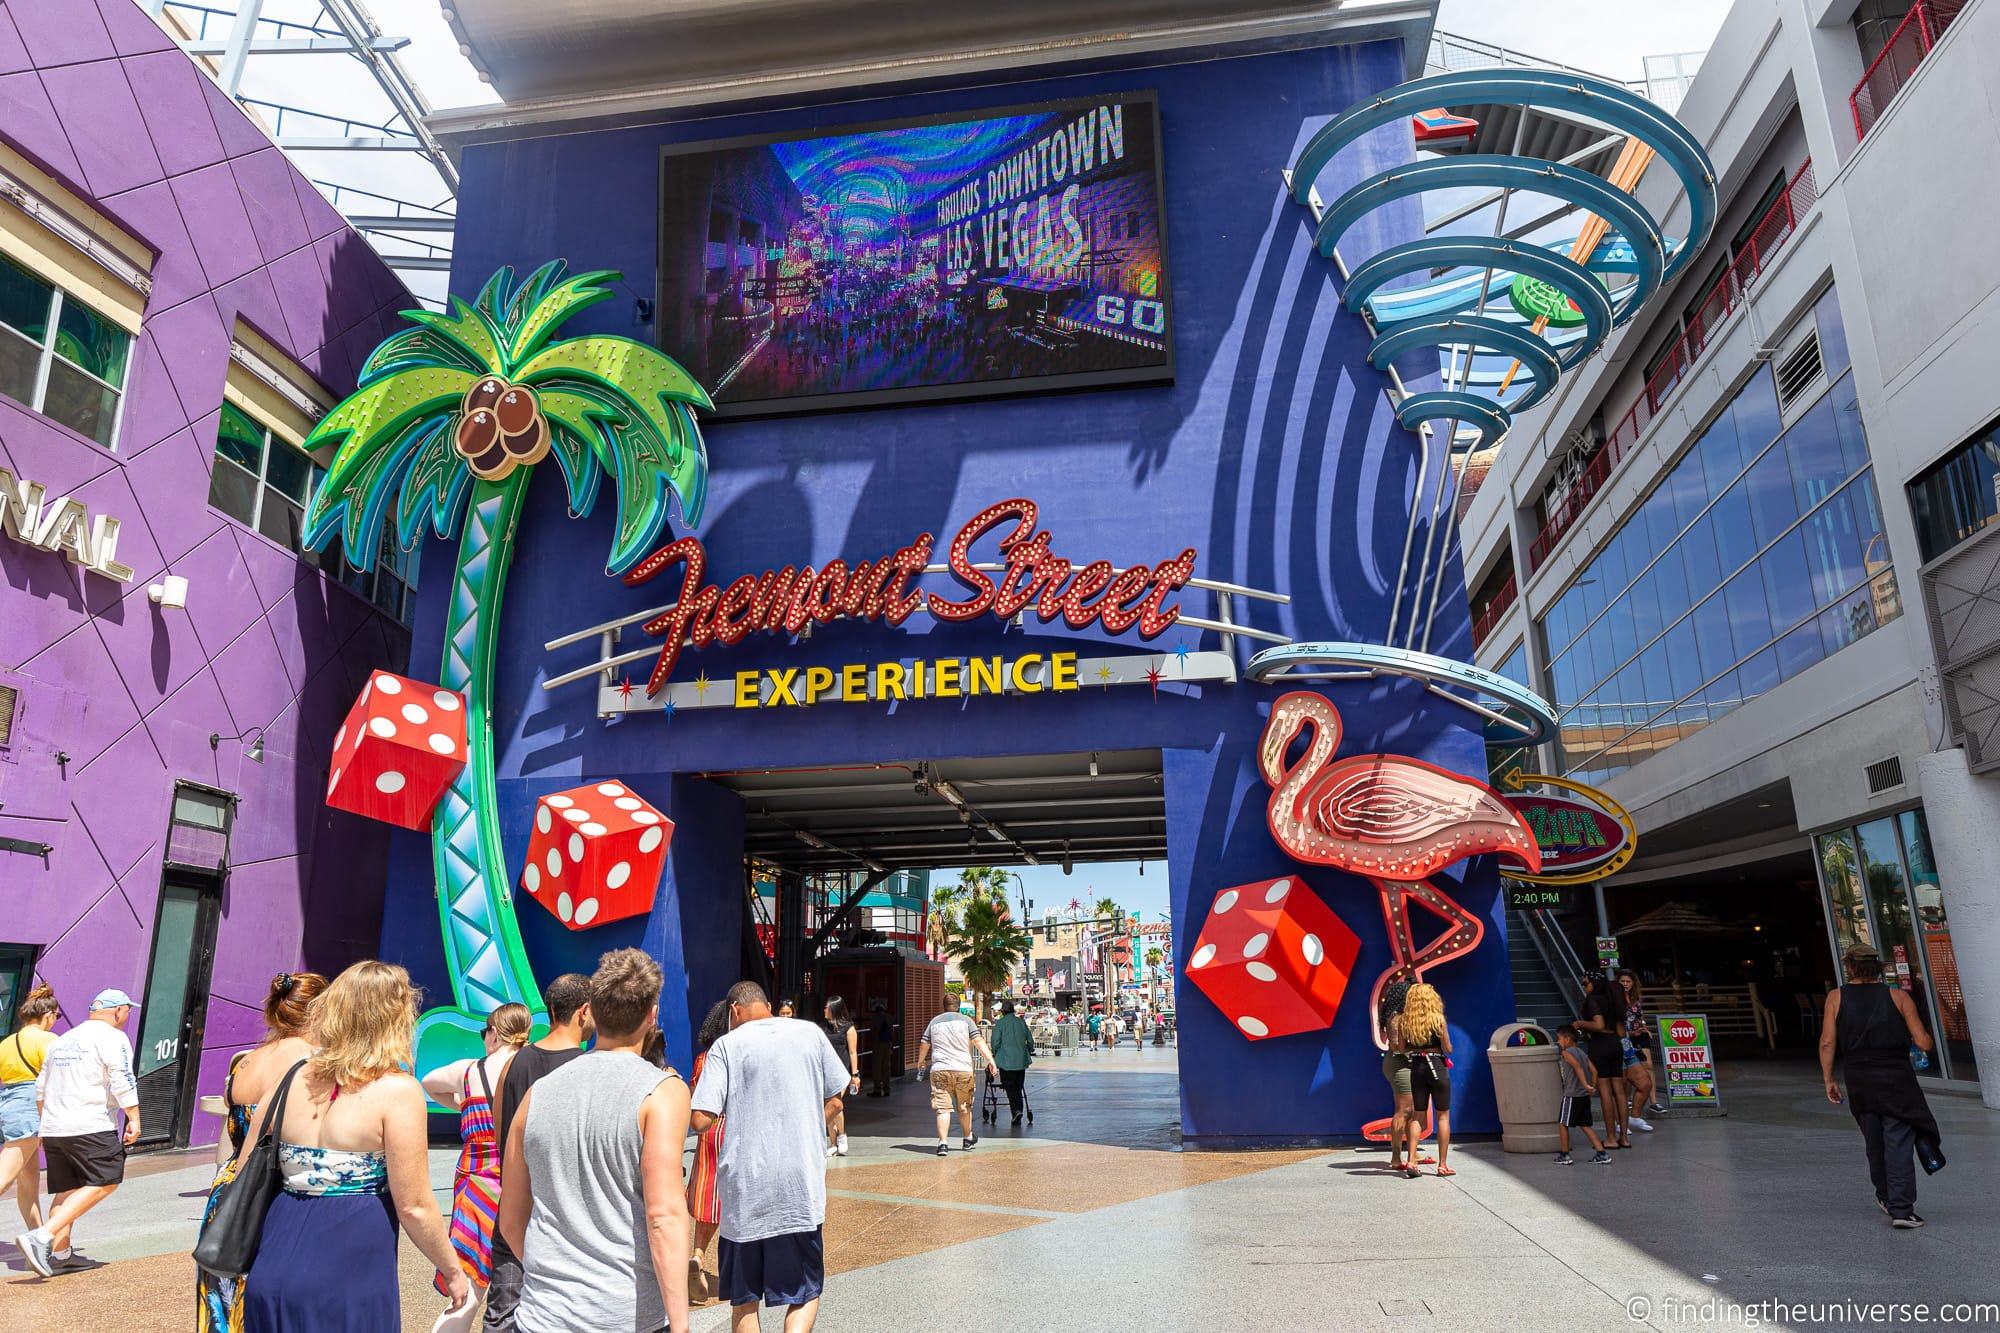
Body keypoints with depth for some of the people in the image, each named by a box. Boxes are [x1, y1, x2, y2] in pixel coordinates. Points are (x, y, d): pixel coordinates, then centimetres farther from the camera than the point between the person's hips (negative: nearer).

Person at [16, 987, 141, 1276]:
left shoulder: (61, 1041, 21)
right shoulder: (112, 1037, -6)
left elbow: (41, 1087, 26)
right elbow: (123, 1081, -15)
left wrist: (45, 1123, 35)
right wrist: (134, 1120, -11)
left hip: (53, 1128, 9)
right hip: (90, 1127, -9)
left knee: (66, 1189, 14)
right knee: (104, 1183, -6)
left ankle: (59, 1253, 11)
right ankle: (42, 1237, -17)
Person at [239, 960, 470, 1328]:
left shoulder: (294, 1077, 3)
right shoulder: (397, 1091, -14)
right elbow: (413, 1207, -13)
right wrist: (454, 1272, 1)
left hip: (276, 1268, 6)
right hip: (349, 1279, -5)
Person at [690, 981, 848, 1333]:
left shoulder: (727, 1045, -4)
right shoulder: (810, 1033, 4)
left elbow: (701, 1120, -9)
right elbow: (834, 1101, 9)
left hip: (745, 1189, 0)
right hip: (801, 1186, 1)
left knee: (743, 1297, 17)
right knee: (805, 1293, 13)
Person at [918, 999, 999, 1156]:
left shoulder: (934, 1022, 11)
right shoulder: (965, 1020, 5)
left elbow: (924, 1045, 18)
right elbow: (978, 1041, -4)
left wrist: (920, 1062, 35)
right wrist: (991, 1060, -8)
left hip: (939, 1069, 0)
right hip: (963, 1069, 0)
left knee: (943, 1108, -1)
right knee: (965, 1107, 15)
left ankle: (943, 1142, -13)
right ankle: (969, 1139, 31)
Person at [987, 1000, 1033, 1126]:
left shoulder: (1000, 1023, -6)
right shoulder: (1021, 1022, 6)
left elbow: (995, 1042, -9)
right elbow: (1030, 1040, 10)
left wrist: (995, 1054, 9)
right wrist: (1028, 1052, 26)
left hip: (1006, 1060, -4)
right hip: (1021, 1060, 4)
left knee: (1010, 1087, 2)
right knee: (1018, 1087, 13)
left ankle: (1016, 1110, -17)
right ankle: (1018, 1114, 13)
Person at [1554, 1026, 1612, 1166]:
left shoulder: (1566, 1052, -10)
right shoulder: (1581, 1052, 14)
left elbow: (1578, 1067, -25)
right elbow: (1594, 1071, 10)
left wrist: (1586, 1085, -32)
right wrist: (1592, 1088, 14)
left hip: (1572, 1095, -8)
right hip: (1584, 1096, 8)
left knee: (1562, 1124, 4)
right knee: (1585, 1126, 13)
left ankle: (1565, 1156, 8)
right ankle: (1602, 1154, 7)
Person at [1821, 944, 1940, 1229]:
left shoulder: (1836, 998, 1)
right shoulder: (1898, 996, -2)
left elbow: (1827, 1042, -5)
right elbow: (1923, 1043, -4)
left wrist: (1829, 1080, 3)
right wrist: (1931, 1043, 20)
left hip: (1859, 1081, 2)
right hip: (1896, 1078, -2)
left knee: (1875, 1143, 18)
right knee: (1899, 1144, -1)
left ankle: (1886, 1197, 32)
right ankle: (1901, 1210, -5)